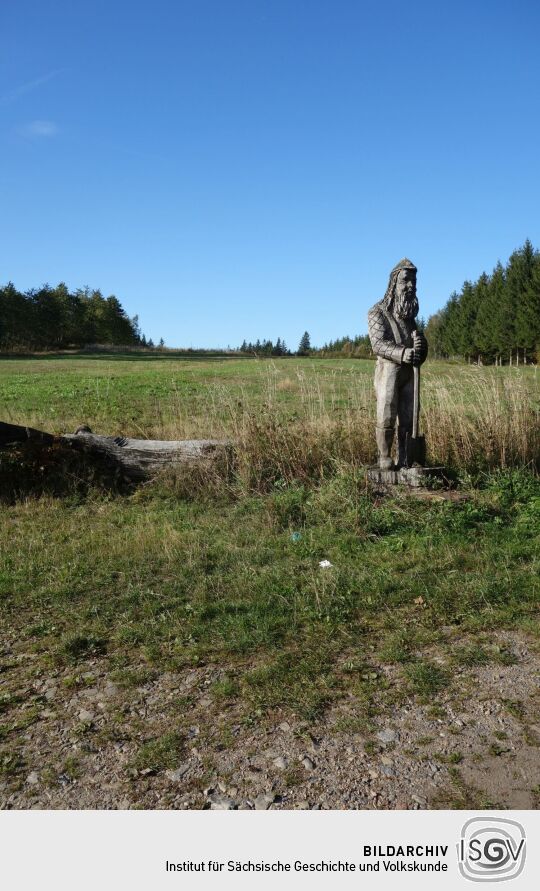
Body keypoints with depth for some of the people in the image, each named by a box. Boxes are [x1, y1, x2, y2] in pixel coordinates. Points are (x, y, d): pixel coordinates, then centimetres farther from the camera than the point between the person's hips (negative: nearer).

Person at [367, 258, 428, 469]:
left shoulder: (409, 314, 17)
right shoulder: (378, 313, -5)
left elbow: (419, 340, 12)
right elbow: (378, 344, -16)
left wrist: (420, 344, -15)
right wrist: (401, 354, -33)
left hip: (408, 372, 6)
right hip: (388, 371, -6)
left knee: (408, 419, 4)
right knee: (386, 418, -7)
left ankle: (405, 460, 9)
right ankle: (384, 460, 1)